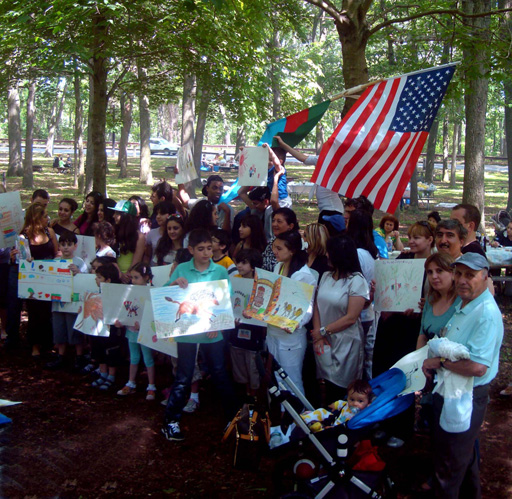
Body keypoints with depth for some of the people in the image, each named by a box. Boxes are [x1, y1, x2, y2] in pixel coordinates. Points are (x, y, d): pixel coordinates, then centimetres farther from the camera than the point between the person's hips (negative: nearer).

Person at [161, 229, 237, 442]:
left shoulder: (220, 271, -1)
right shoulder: (181, 270, -1)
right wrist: (174, 283, -19)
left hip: (212, 332, 1)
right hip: (186, 332, 0)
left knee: (220, 375, 8)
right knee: (183, 378, 6)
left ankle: (232, 416, 23)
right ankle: (171, 422, 17)